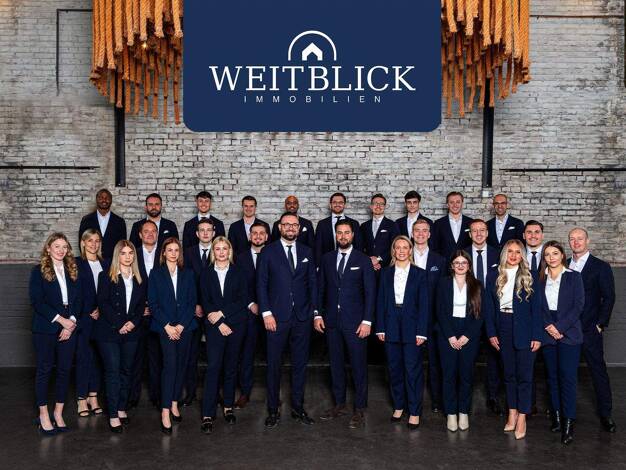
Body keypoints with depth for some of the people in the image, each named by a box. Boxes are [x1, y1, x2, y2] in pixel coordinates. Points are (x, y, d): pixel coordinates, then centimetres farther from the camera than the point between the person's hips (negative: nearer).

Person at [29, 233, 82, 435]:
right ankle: (43, 415, 14)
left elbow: (78, 299, 6)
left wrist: (71, 323, -7)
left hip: (69, 328, 4)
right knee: (44, 370, 4)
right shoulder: (39, 271, -2)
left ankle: (58, 413, 18)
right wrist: (60, 319, -15)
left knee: (64, 370, 7)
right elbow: (37, 301, -10)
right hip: (45, 329, -4)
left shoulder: (73, 271, 10)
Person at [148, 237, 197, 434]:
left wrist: (181, 325, -6)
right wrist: (167, 325, -10)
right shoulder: (156, 274, 5)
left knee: (181, 365, 6)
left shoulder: (188, 274, 11)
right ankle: (165, 411, -12)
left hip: (185, 326, 3)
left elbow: (192, 301, 6)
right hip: (165, 327, -3)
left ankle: (174, 403, 19)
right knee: (170, 364, -14)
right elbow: (153, 303, 0)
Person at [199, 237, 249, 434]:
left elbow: (243, 300, -1)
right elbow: (205, 302, 2)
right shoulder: (206, 274, 7)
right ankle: (208, 415, -8)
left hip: (236, 325, 1)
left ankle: (228, 407, 20)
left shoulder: (238, 273, 6)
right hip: (214, 326, -1)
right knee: (213, 367, -9)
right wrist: (219, 323, -9)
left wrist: (221, 313, -10)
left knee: (231, 367, 7)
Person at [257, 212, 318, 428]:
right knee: (273, 364, 5)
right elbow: (261, 284, -2)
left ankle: (298, 407, 23)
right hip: (277, 317, -2)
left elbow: (313, 282, 9)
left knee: (300, 363, 10)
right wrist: (266, 313, -9)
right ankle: (273, 410, 17)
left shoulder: (306, 252, 9)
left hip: (302, 317, 3)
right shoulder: (268, 252, 0)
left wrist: (314, 310, 2)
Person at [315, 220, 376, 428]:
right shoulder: (327, 259, 9)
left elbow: (370, 292, -4)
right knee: (336, 363, 11)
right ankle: (339, 404, 24)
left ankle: (359, 409, 13)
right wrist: (318, 315, 2)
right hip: (331, 321, 3)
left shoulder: (363, 260, -1)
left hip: (355, 321, -3)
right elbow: (321, 289, 11)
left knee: (359, 365, 1)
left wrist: (367, 321, -10)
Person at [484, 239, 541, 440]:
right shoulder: (494, 276, 4)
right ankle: (512, 413, 22)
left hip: (524, 331, -3)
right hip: (503, 330, 3)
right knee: (509, 374, 12)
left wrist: (537, 336, -9)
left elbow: (536, 308, -4)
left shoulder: (529, 277, -2)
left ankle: (522, 417, 8)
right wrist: (491, 333, -1)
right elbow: (488, 306, 5)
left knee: (524, 375, 0)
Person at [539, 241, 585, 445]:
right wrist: (547, 326, -9)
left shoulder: (574, 276, 2)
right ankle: (556, 416, 17)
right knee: (552, 377, 8)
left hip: (569, 334, -3)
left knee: (568, 377, -7)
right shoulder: (540, 279, 10)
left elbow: (578, 305, -5)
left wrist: (560, 327, -12)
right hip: (548, 334, 3)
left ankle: (568, 423, -4)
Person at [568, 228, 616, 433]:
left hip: (590, 331, -3)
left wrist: (600, 324, -8)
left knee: (598, 371, 2)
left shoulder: (601, 267, -1)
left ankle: (605, 414, 12)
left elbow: (609, 298, -3)